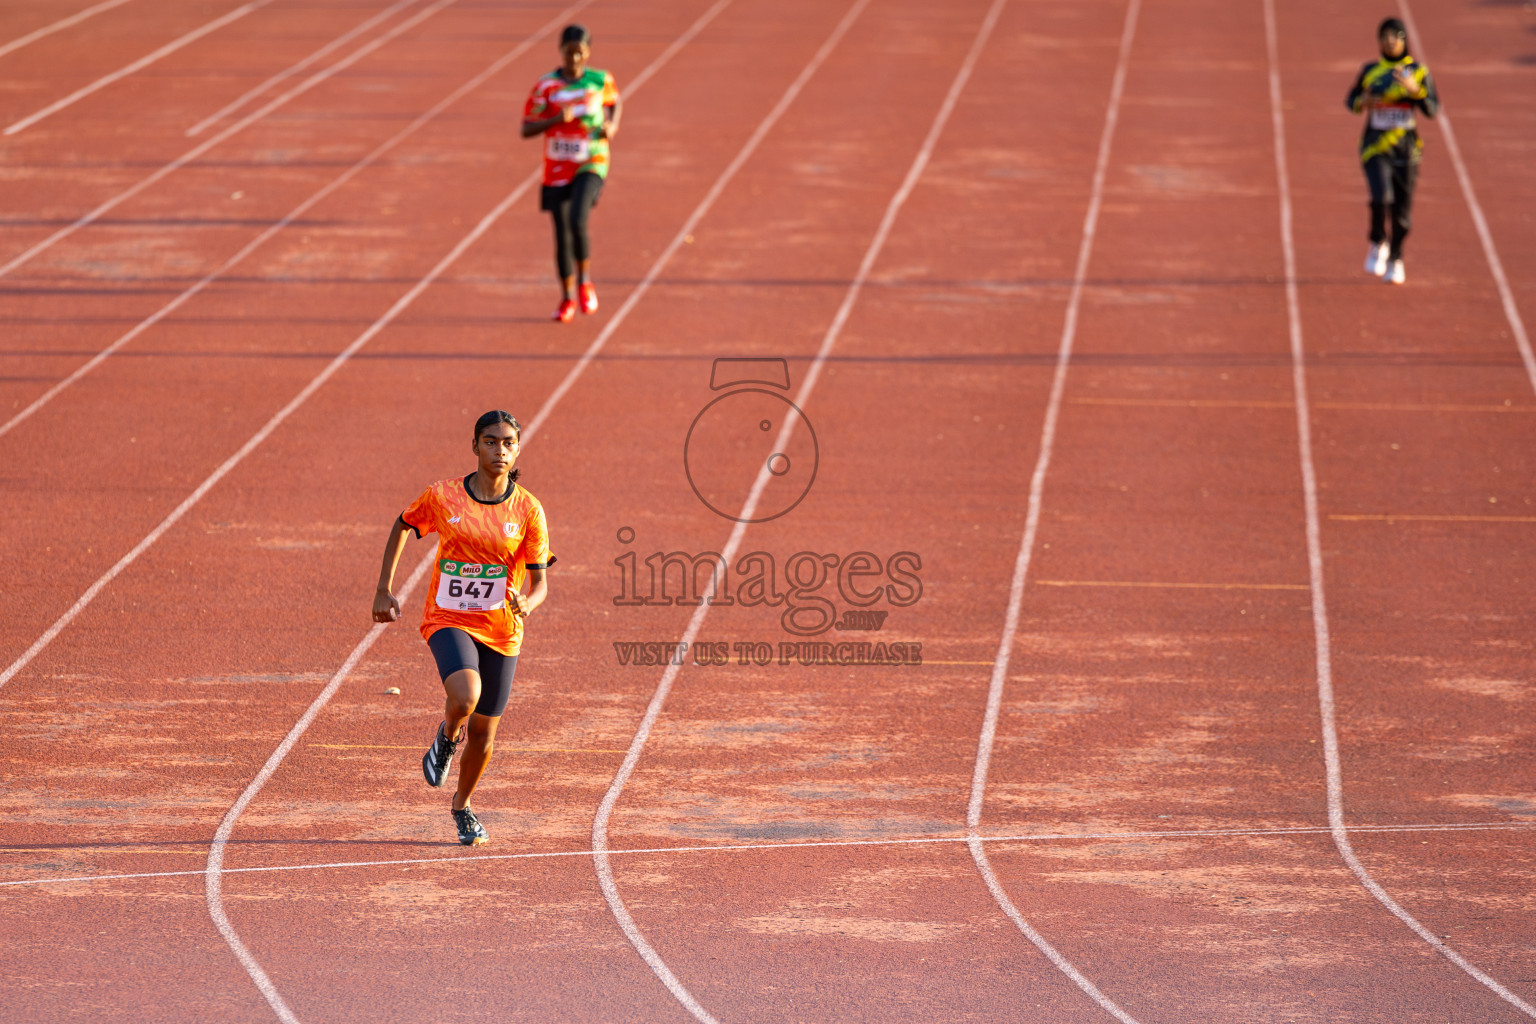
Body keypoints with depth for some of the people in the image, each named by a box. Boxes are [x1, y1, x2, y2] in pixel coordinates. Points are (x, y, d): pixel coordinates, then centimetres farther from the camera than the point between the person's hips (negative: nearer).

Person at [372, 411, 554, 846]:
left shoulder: (528, 510, -6)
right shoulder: (442, 496, -7)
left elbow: (540, 583, -4)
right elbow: (402, 525, 13)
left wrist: (526, 604, -27)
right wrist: (384, 590, 11)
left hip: (501, 631, 2)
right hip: (448, 621, -2)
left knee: (483, 734, 10)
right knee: (464, 698, -31)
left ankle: (462, 806, 40)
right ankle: (446, 739, 6)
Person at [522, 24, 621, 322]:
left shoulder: (601, 81, -2)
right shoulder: (545, 87, -6)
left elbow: (614, 103, 20)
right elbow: (526, 130, -6)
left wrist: (612, 127, 0)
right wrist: (555, 119, -22)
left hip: (591, 165, -1)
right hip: (557, 170, 2)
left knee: (577, 222, -23)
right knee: (562, 234, 7)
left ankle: (585, 280, 1)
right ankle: (568, 297, 26)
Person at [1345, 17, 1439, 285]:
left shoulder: (1418, 72, 1)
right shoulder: (1370, 71, 3)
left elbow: (1432, 110, -5)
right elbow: (1351, 100, 15)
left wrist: (1415, 90, -22)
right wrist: (1363, 102, -8)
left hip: (1406, 148, 1)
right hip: (1376, 147, -1)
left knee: (1402, 210, 5)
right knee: (1381, 198, -22)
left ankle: (1395, 259, 29)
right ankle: (1378, 245, 5)